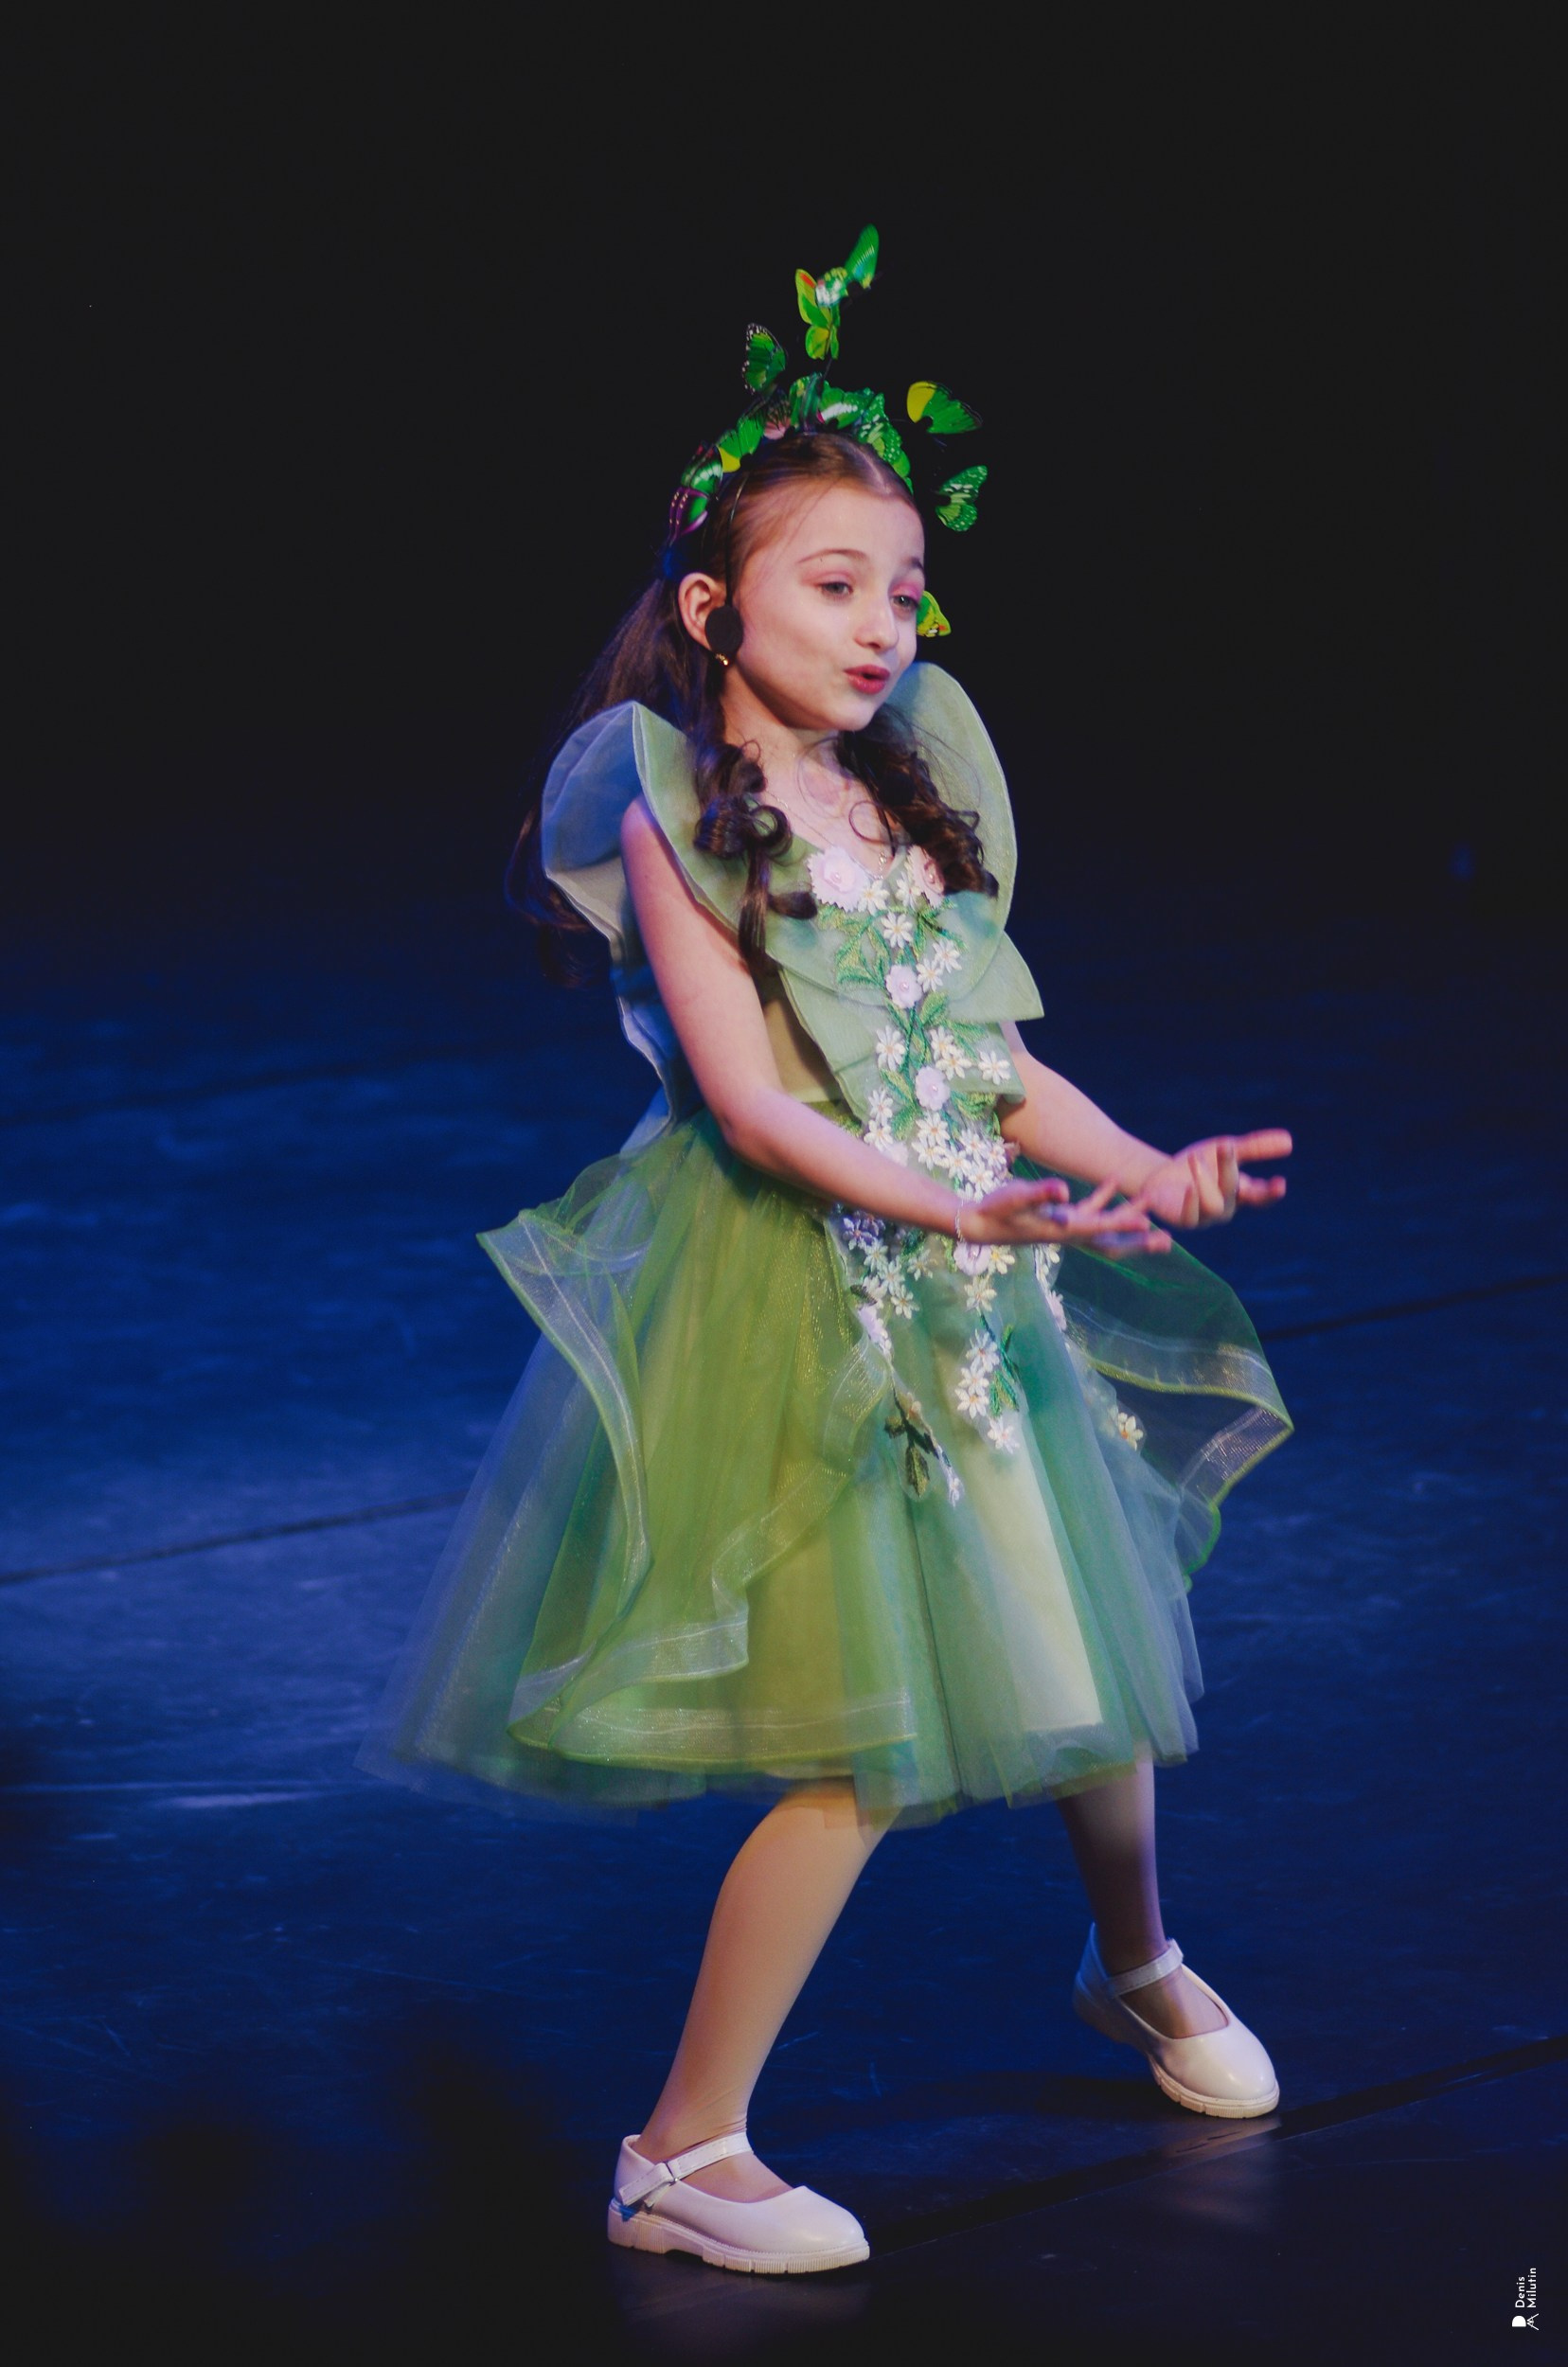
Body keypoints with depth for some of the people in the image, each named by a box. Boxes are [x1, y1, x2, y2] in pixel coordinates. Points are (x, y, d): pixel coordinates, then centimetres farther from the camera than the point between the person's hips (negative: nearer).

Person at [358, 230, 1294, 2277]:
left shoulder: (911, 801, 9)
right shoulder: (674, 817, -11)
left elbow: (994, 1058, 11)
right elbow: (747, 1100, -19)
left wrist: (1142, 1166, -4)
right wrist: (945, 1204, -29)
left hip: (962, 1283, 7)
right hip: (792, 1301, -7)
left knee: (1092, 1666, 16)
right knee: (865, 1749, -10)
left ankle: (1139, 1968, 47)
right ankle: (683, 2150, 1)